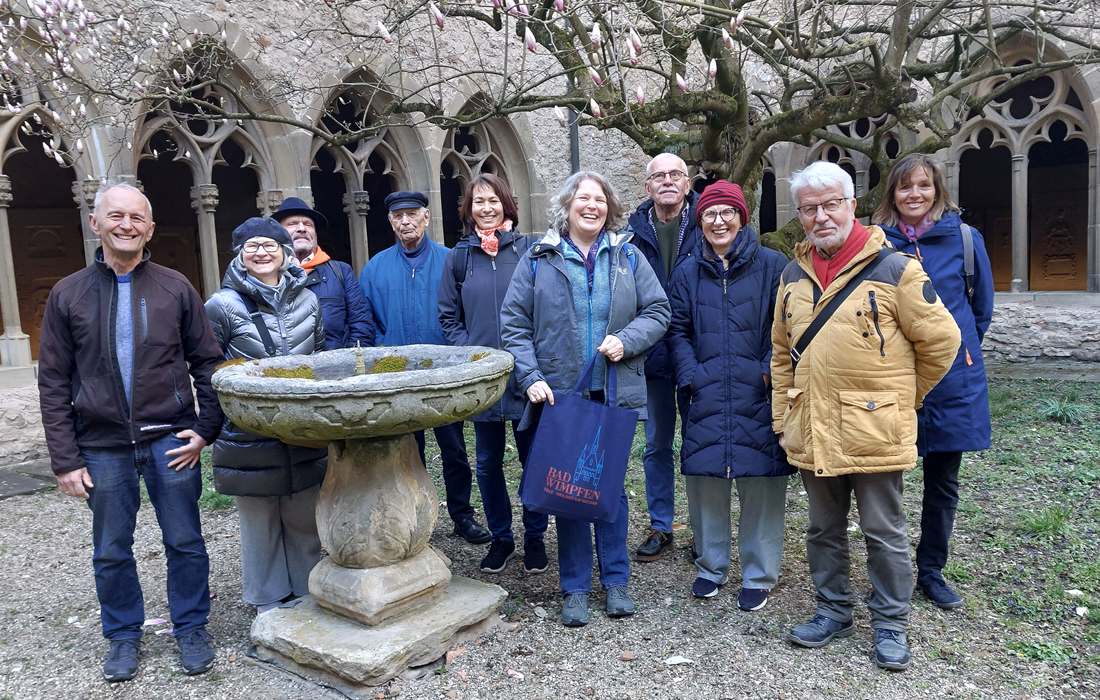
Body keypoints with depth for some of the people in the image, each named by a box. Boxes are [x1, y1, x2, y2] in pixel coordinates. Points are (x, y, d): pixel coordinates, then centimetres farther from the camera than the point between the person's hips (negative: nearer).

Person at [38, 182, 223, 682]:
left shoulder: (175, 288, 2)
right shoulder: (68, 295, 3)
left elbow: (207, 362, 5)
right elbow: (53, 382, 3)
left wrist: (204, 429, -4)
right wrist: (65, 459, -1)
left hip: (170, 440, -1)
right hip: (103, 446, 1)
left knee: (184, 542, 8)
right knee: (111, 551, 13)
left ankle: (191, 629, 27)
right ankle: (123, 636, 32)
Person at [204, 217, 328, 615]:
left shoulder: (306, 300, 8)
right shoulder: (223, 306, -5)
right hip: (250, 432, -3)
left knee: (306, 516, 12)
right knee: (259, 519, 9)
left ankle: (309, 590, 29)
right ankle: (268, 598, 26)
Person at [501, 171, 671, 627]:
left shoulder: (628, 257, 8)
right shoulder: (538, 260, 3)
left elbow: (657, 311, 7)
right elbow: (514, 325, 1)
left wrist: (626, 340, -11)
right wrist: (531, 378, -10)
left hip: (615, 393, 1)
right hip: (560, 393, -1)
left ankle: (616, 580, 24)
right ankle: (575, 588, 19)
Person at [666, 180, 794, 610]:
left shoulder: (771, 265, 2)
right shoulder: (689, 272, 11)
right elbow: (678, 330, 10)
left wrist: (772, 370, -9)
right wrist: (690, 377, -1)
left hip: (758, 397, -2)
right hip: (707, 397, 3)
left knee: (761, 485, 2)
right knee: (704, 479, 7)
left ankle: (759, 576, 20)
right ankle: (711, 566, 27)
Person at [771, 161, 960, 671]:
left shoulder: (894, 269, -8)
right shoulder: (794, 276, 8)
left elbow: (940, 339, -3)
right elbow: (781, 353, 14)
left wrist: (904, 396, 5)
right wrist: (783, 419, 10)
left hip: (874, 429, -5)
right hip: (812, 432, 5)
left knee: (883, 532, 8)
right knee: (824, 529, 16)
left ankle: (890, 623, 27)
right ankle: (834, 611, 34)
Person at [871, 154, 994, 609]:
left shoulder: (965, 238, 1)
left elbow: (982, 306, 11)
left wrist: (958, 350, 12)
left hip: (951, 380, 1)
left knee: (943, 481, 11)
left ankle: (931, 571, 29)